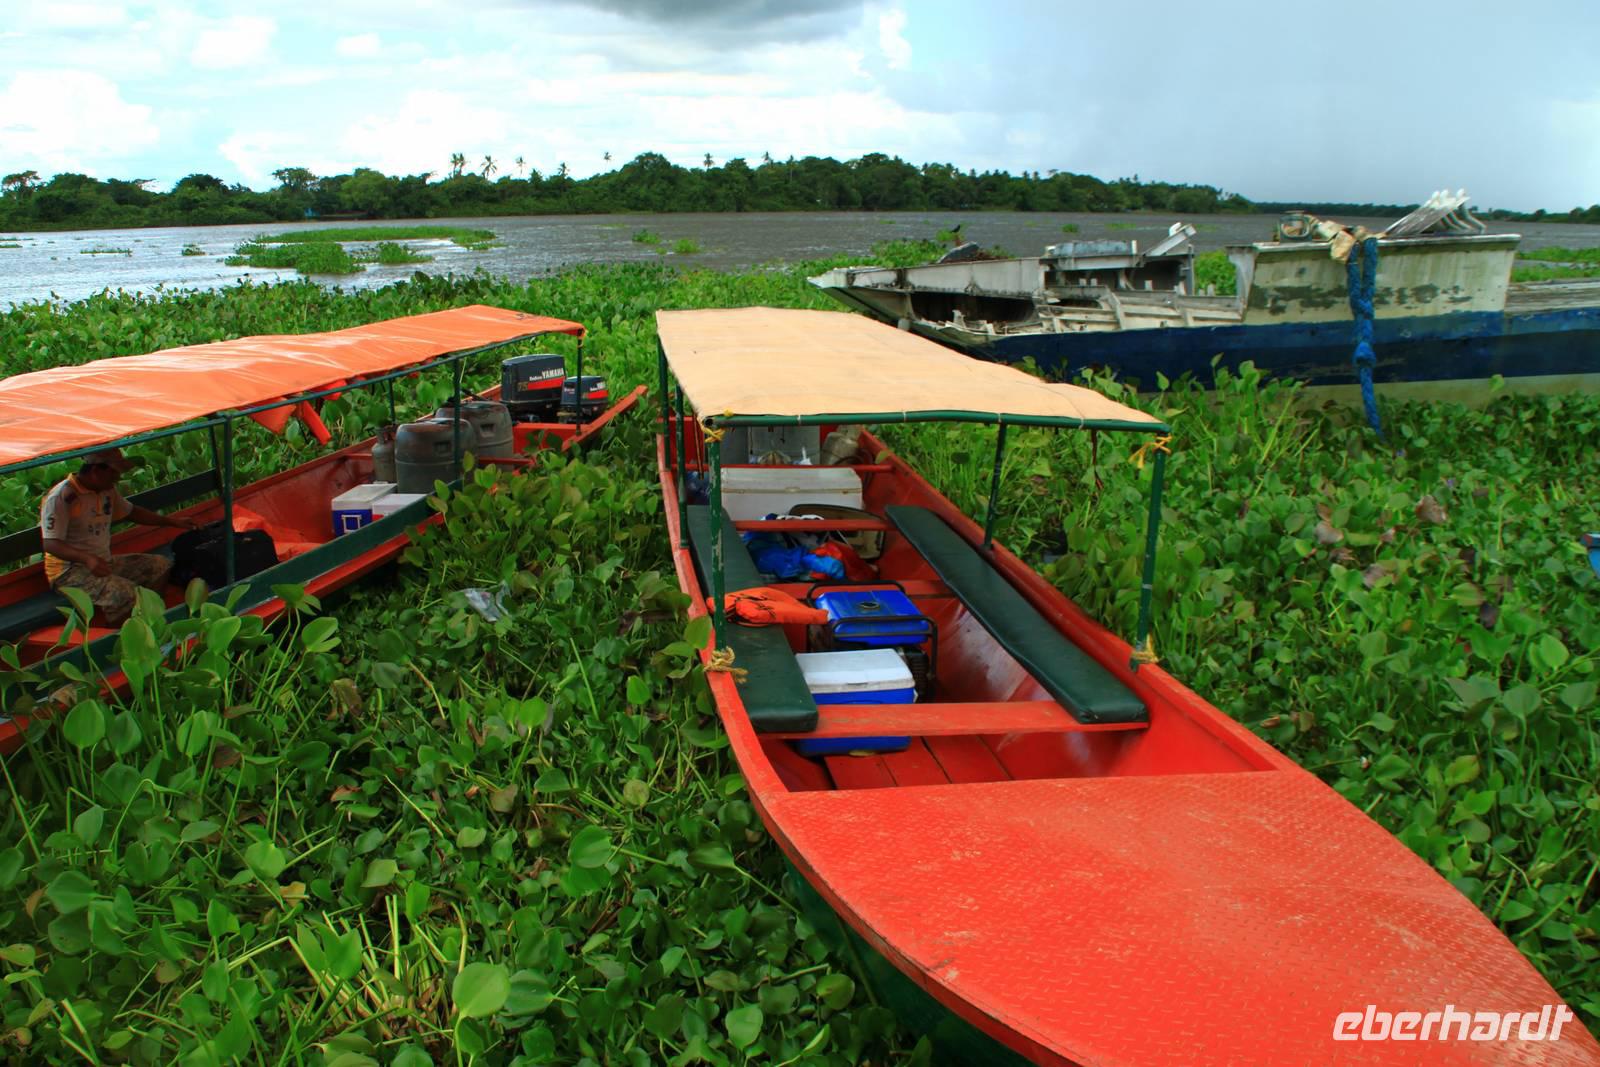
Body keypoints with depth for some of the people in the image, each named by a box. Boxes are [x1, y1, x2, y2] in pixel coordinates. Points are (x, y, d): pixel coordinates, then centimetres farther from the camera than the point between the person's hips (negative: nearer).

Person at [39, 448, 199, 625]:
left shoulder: (107, 490, 10)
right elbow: (50, 544, -22)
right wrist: (87, 559, -38)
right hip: (70, 571, -9)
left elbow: (131, 512, 27)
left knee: (162, 565, -3)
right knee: (125, 592, -34)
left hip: (105, 562, 9)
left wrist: (173, 522, 23)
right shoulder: (61, 497, -16)